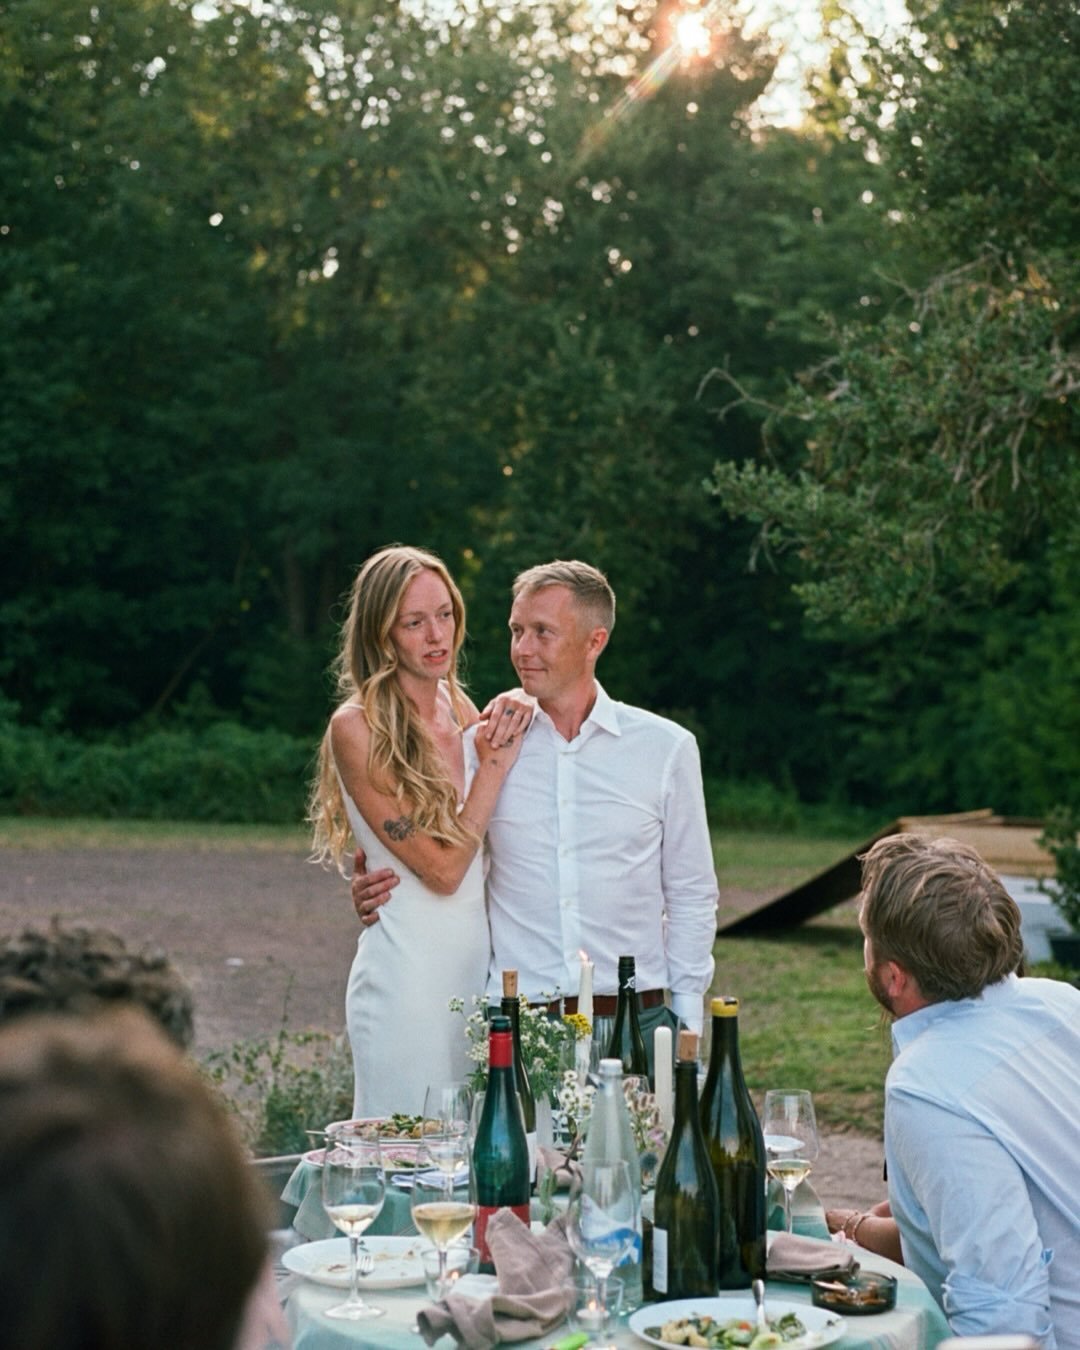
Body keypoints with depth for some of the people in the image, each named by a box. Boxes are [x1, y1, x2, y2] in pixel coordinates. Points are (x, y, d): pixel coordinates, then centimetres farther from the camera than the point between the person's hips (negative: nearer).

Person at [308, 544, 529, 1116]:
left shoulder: (461, 708, 5)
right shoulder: (357, 728, -14)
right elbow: (442, 869, -16)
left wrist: (504, 741, 4)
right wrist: (494, 764, -11)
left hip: (481, 960, 7)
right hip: (407, 972, -7)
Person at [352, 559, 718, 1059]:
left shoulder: (666, 748, 4)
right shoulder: (478, 747, 4)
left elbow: (692, 898, 8)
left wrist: (687, 1026, 4)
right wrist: (377, 896, -5)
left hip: (637, 1022, 0)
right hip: (515, 1029, 0)